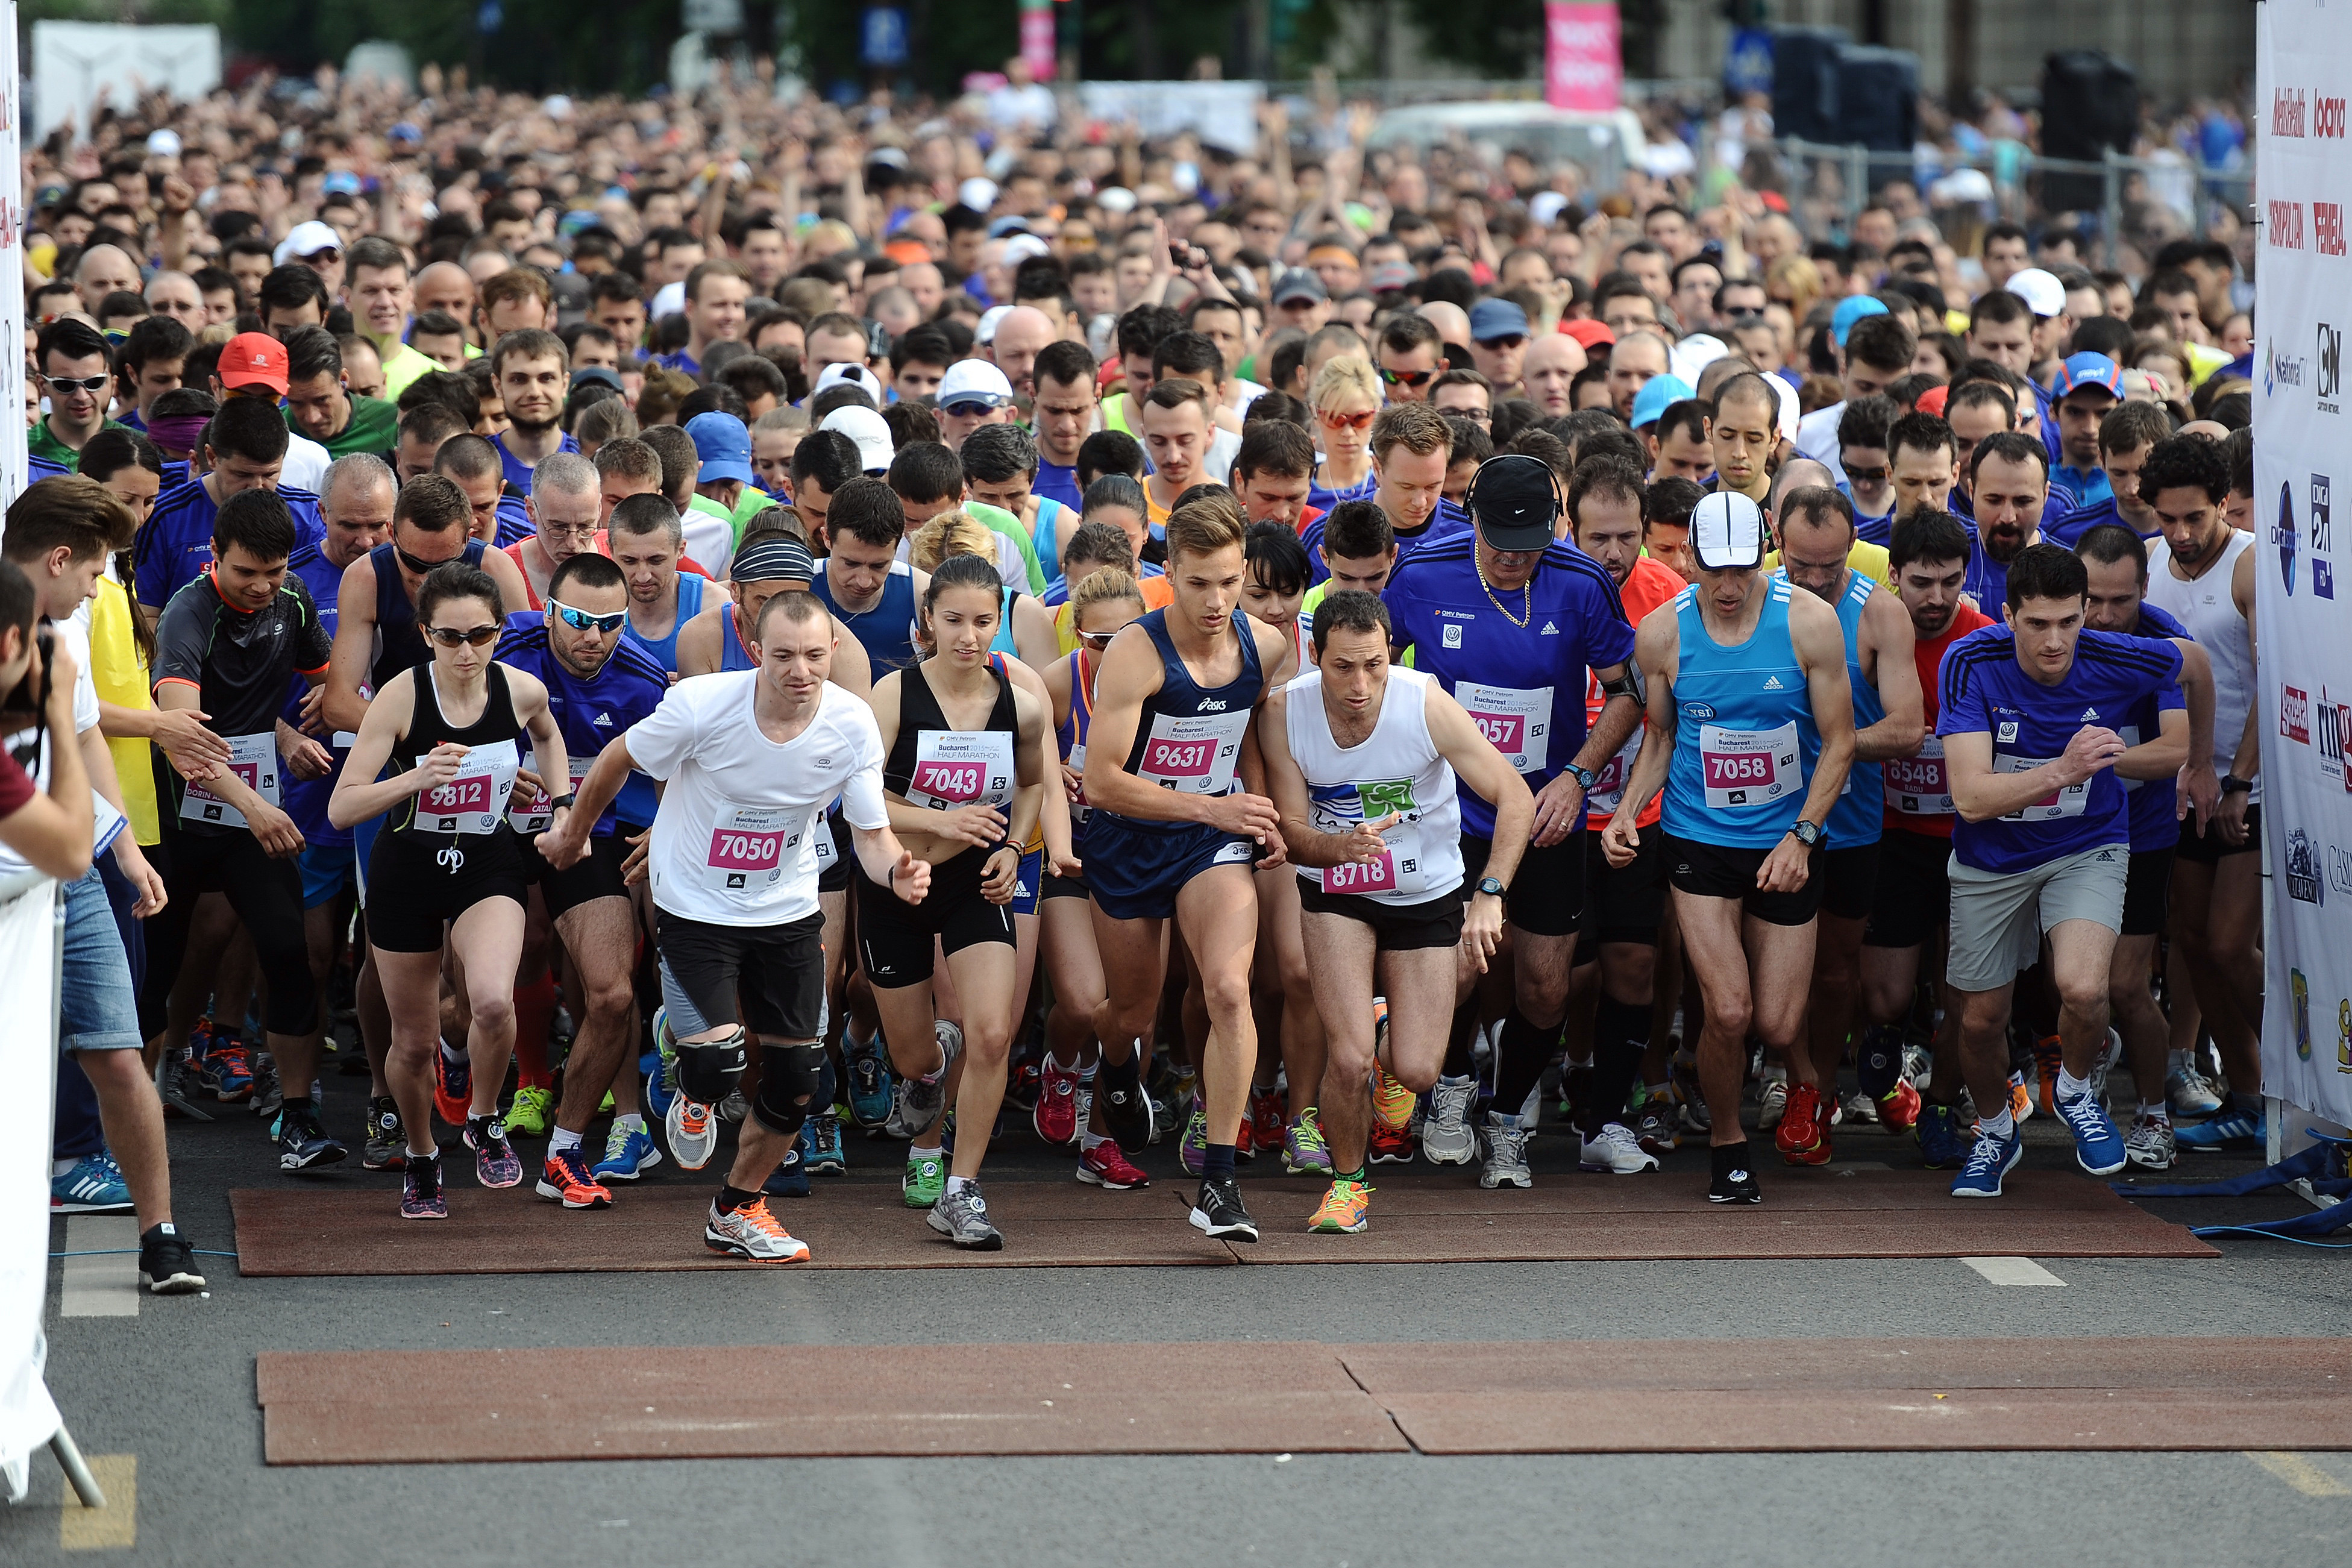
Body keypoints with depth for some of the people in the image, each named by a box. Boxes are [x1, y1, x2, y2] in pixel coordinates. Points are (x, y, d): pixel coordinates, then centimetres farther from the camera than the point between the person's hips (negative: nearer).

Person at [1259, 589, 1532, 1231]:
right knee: (1350, 1058, -17)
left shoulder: (1426, 704, -23)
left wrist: (1489, 895, -32)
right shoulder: (1284, 713, -18)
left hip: (1428, 895, 0)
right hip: (1336, 896, 0)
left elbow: (1517, 798, -20)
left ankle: (1392, 1047, 36)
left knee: (1416, 1074, -4)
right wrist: (1342, 847, -35)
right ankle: (1348, 1182, 11)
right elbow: (1292, 832, -12)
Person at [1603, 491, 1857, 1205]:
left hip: (1787, 844, 0)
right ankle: (1726, 1145, 12)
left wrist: (1801, 836, -12)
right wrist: (1627, 813, -6)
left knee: (1778, 1029, -1)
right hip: (1699, 839, 0)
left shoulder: (1809, 622, -9)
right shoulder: (1662, 632, -5)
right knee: (1729, 1011, -14)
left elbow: (1839, 743, -3)